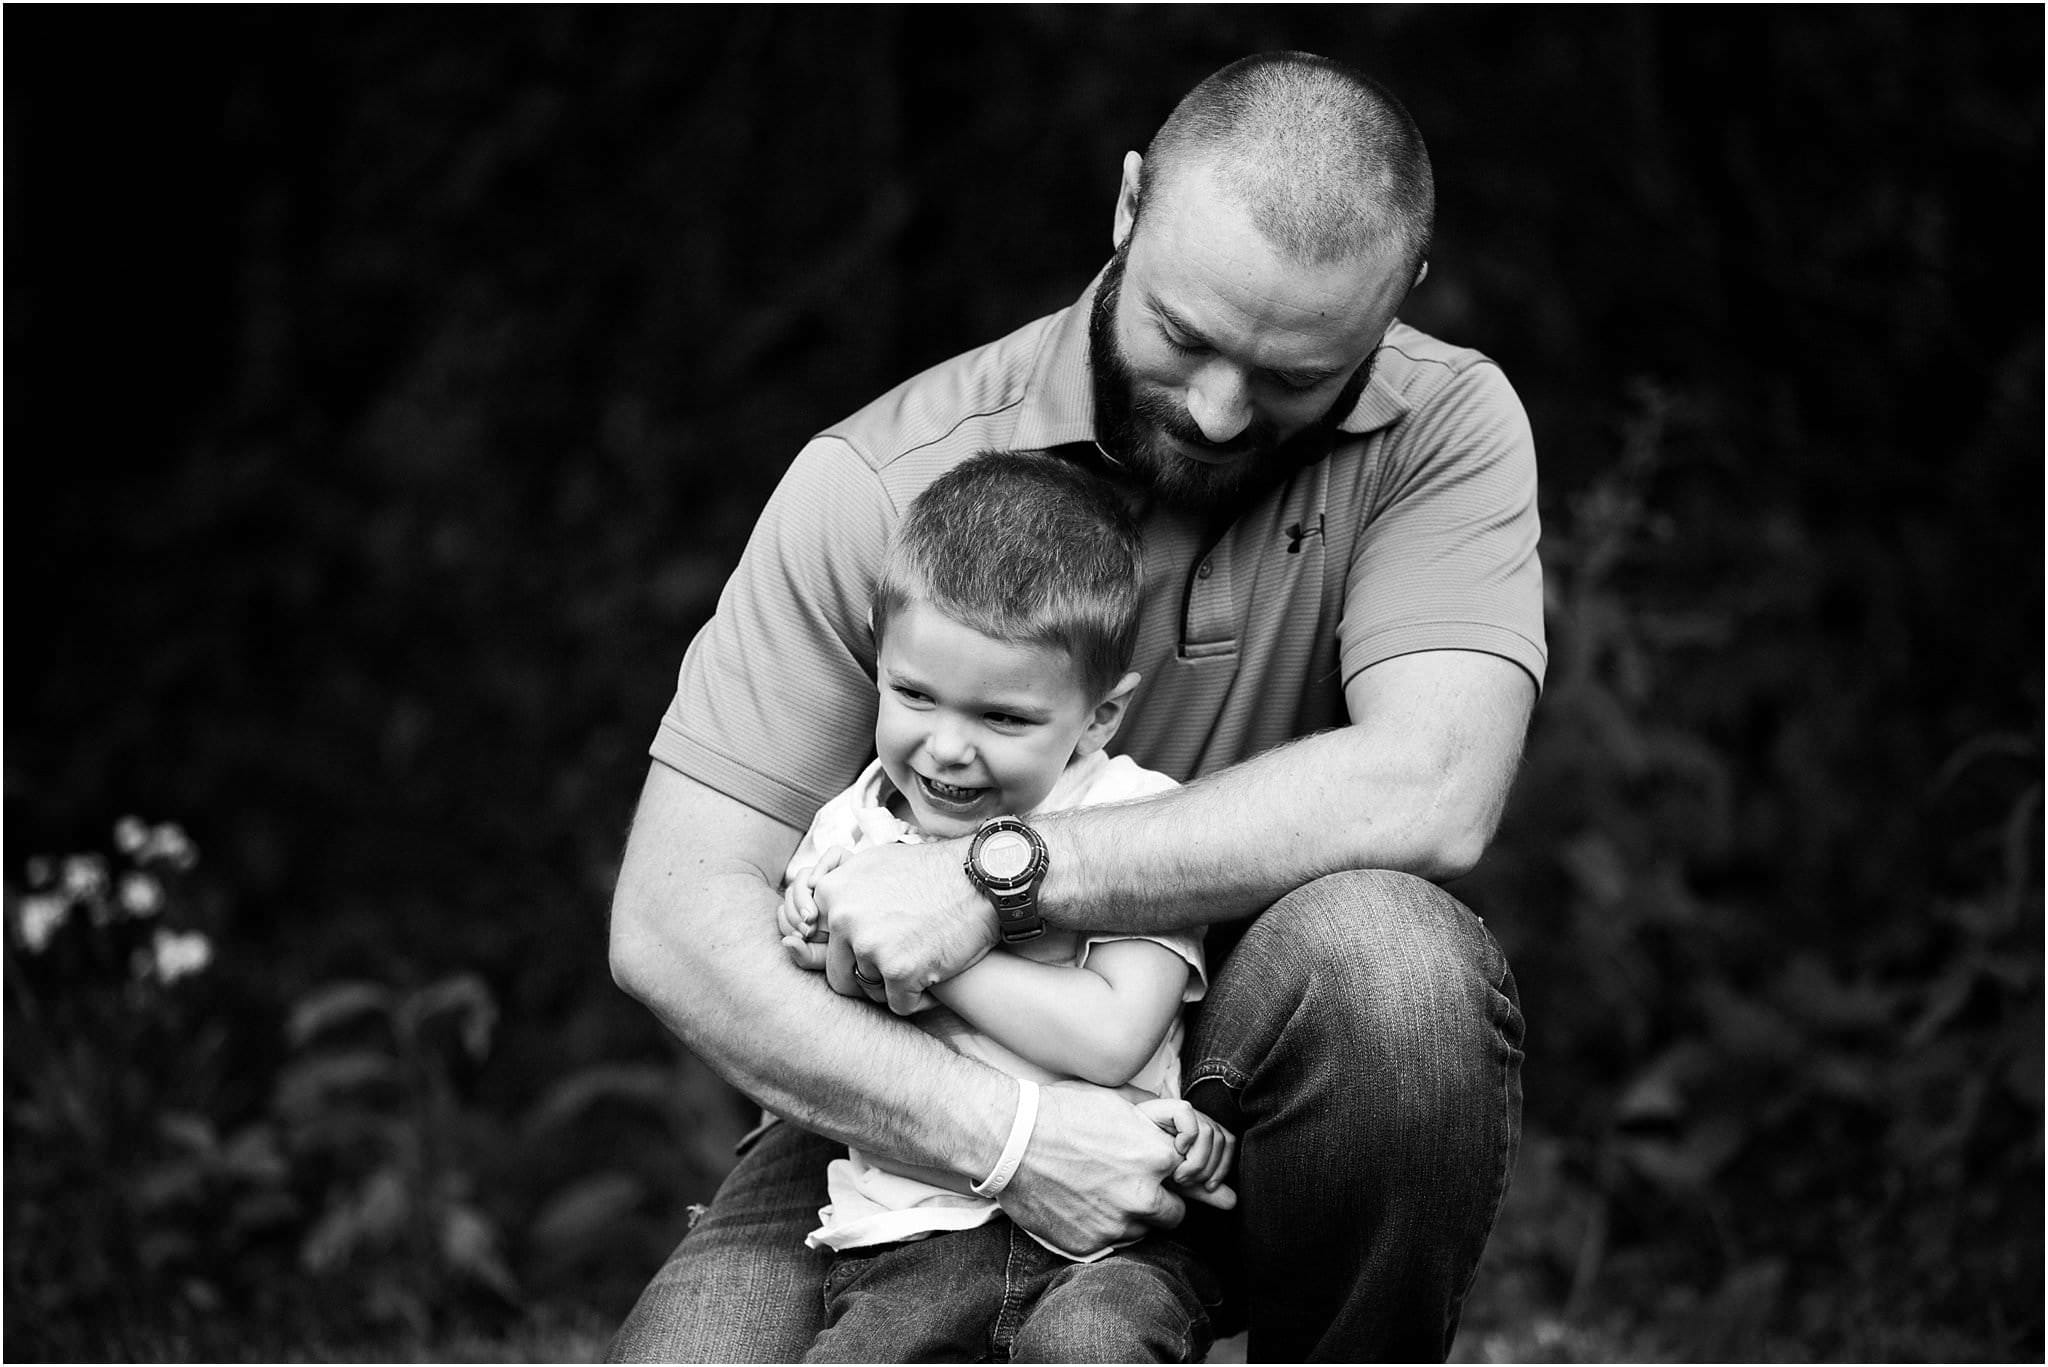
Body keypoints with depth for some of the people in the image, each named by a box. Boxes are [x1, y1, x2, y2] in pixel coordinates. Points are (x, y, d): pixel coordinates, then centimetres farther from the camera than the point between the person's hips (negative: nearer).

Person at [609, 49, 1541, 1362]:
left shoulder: (1445, 428, -8)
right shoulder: (883, 482, -11)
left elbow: (1429, 795, -24)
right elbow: (672, 921, -15)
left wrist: (1004, 872, -26)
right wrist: (999, 1130, -28)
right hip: (924, 1113, -1)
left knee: (1383, 948, -33)